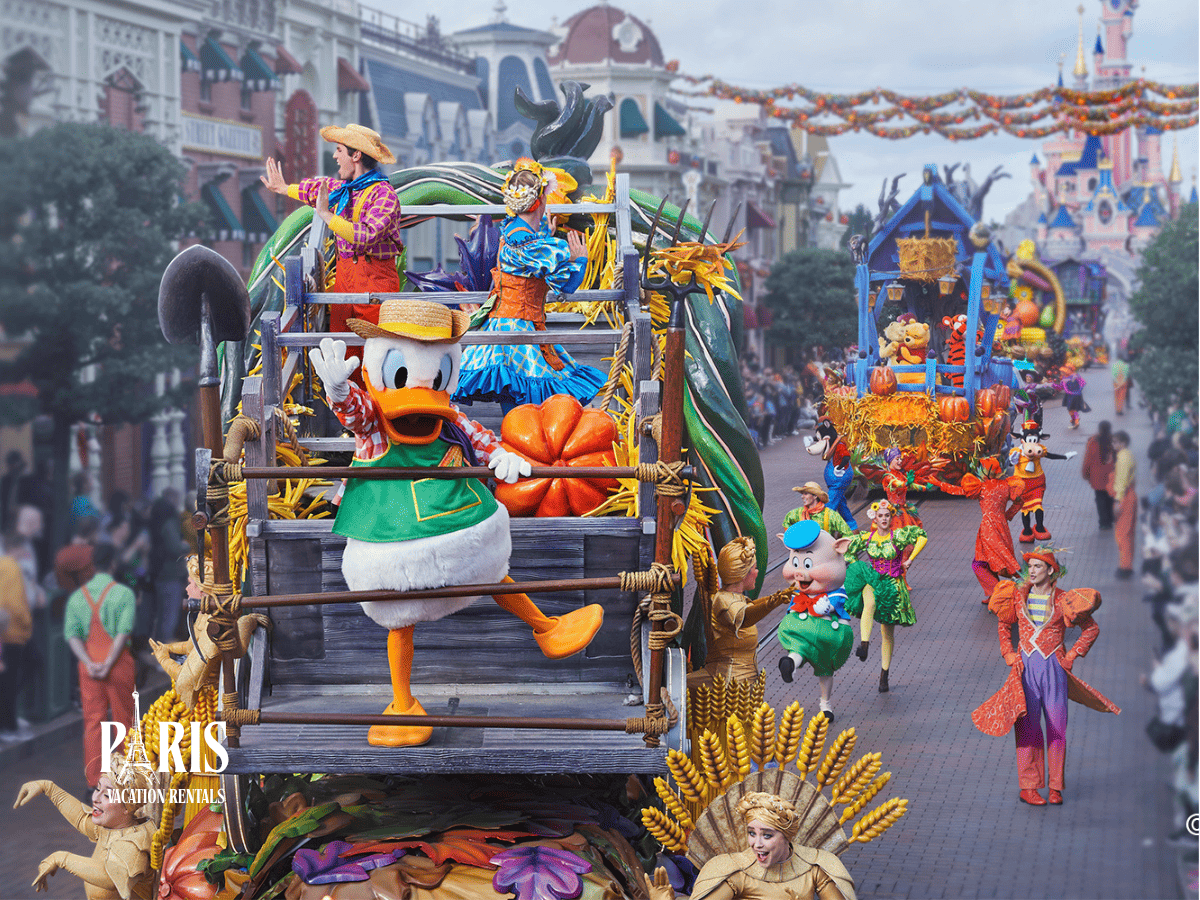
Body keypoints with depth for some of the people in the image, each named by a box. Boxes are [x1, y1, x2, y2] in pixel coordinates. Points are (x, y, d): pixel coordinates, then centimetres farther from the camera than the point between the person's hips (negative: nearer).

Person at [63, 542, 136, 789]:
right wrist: (108, 664, -16)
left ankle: (93, 780, 0)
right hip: (118, 662, -3)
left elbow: (71, 634, -4)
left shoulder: (78, 596, 5)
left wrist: (90, 664, -11)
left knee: (92, 721, 4)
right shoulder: (124, 594, -6)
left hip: (89, 664, 3)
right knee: (123, 716, 11)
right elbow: (124, 632, -16)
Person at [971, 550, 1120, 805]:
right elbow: (1003, 626, 20)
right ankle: (1028, 787, 3)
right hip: (1026, 667, 1)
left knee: (1057, 728, 2)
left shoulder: (1063, 600, -2)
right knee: (1028, 728, -1)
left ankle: (1055, 787, 12)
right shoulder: (1019, 595, 4)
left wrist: (1073, 654, 1)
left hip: (1054, 668, -1)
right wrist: (1008, 654, 7)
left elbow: (1091, 628, 8)